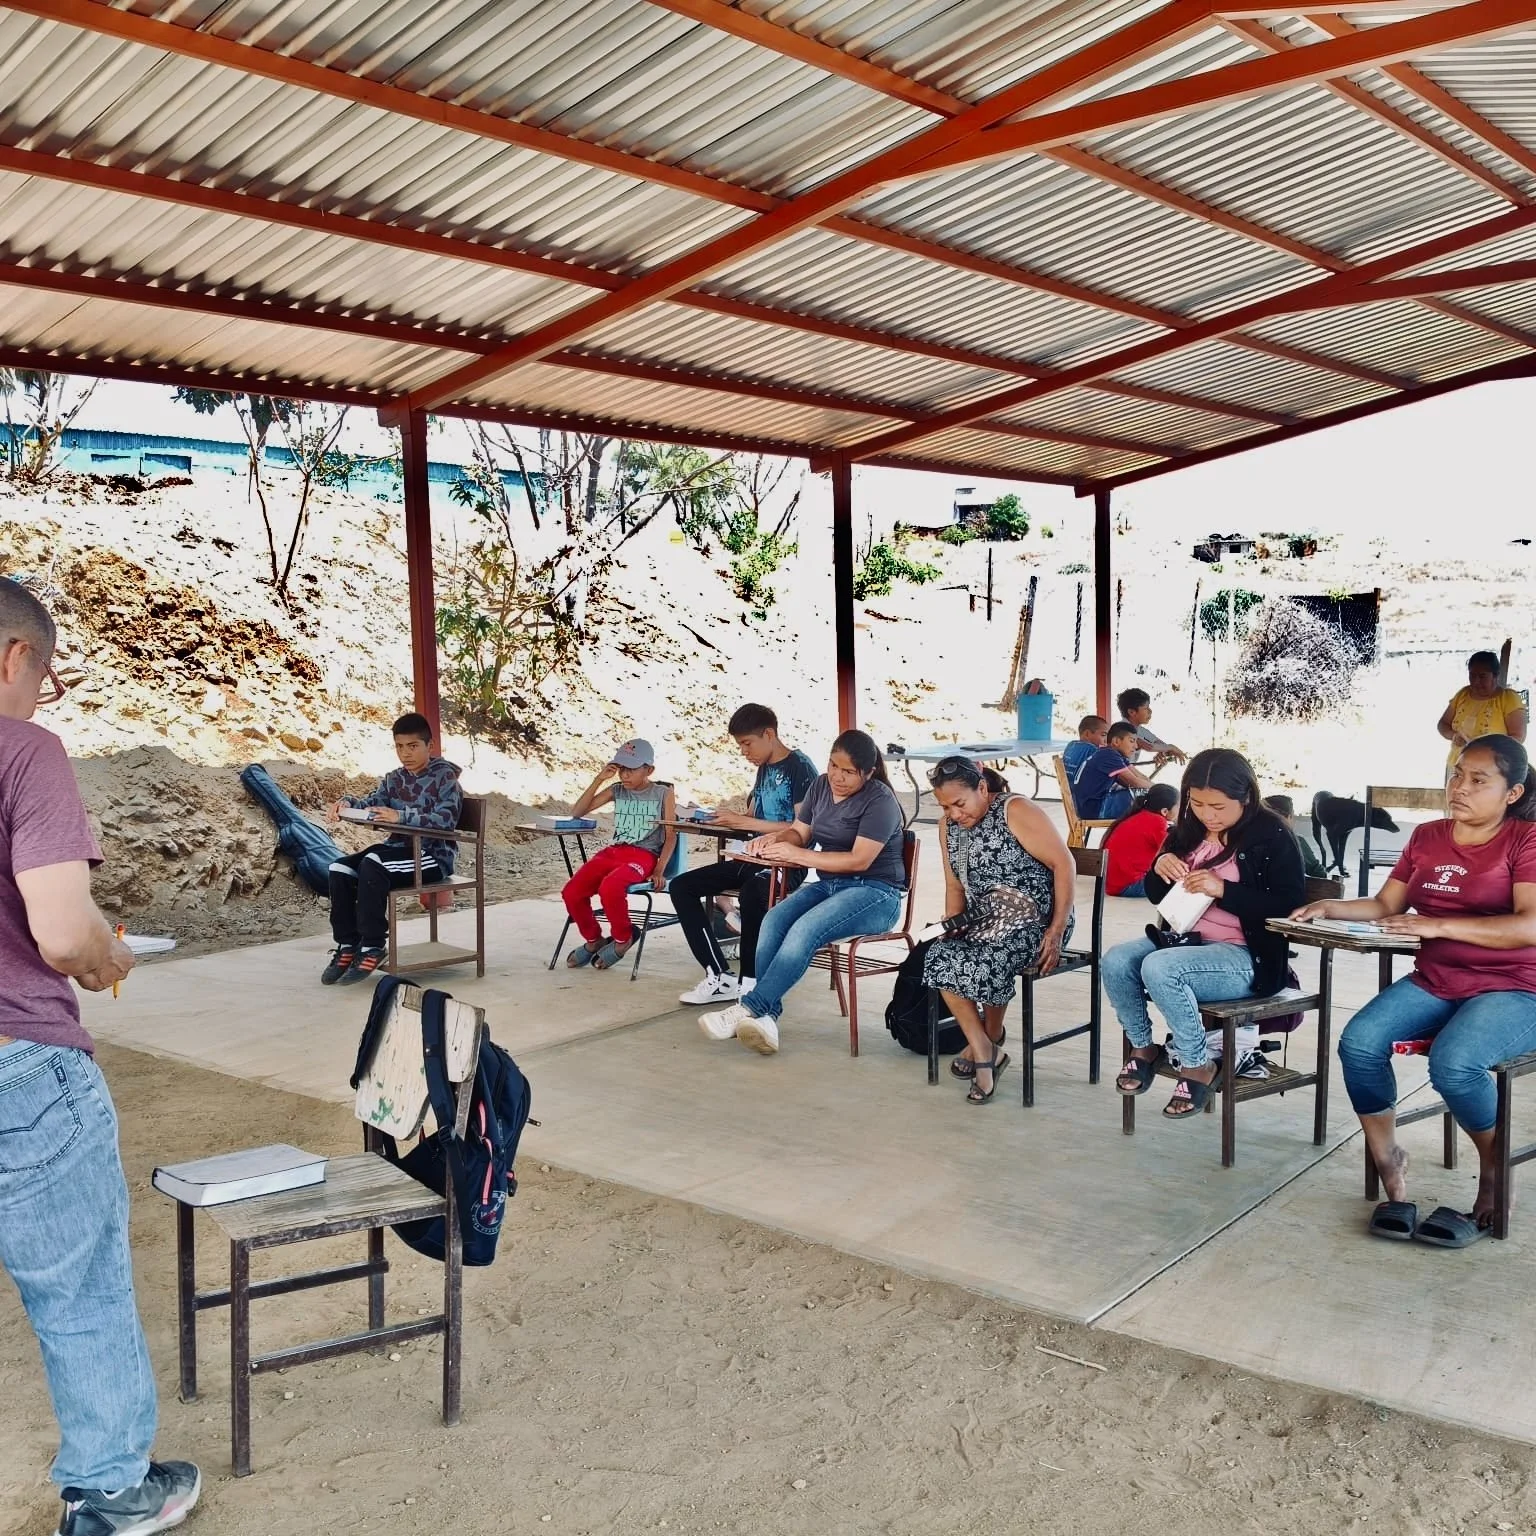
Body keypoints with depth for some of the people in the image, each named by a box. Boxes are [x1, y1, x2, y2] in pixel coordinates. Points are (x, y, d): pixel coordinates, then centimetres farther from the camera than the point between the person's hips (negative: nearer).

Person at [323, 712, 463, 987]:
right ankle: (347, 946, -4)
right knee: (340, 869, -12)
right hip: (399, 848, 7)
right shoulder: (394, 778, 13)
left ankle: (373, 948, -22)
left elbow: (445, 821, -22)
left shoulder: (445, 776, -9)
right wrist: (347, 801, -17)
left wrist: (401, 816, -33)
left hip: (433, 856, -7)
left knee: (371, 865, -30)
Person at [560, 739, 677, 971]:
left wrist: (660, 869, -14)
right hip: (612, 852, 5)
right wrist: (598, 780, -1)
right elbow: (577, 812, 7)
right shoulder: (616, 791, 12)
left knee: (609, 887, -36)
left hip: (643, 855, -5)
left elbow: (671, 835, 0)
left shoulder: (663, 793, 4)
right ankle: (593, 939, 8)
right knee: (571, 892, -18)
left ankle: (622, 939, -8)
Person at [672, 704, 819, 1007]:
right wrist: (727, 819, -1)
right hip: (757, 857, 9)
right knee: (682, 886, -3)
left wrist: (744, 822, -19)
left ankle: (749, 985, -27)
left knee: (752, 892, -41)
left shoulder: (800, 767, -10)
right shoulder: (764, 769, 16)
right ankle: (720, 977, -11)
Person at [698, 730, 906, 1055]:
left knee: (804, 930, -33)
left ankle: (749, 1009, -31)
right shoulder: (821, 786, 11)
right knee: (773, 921, -24)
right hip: (828, 884, 7)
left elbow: (860, 860, -20)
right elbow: (800, 832, 17)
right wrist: (776, 838, -7)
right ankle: (764, 1017, -31)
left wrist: (798, 855, -22)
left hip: (874, 893, -7)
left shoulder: (879, 800, -12)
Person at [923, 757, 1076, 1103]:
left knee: (984, 962, -33)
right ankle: (984, 1053, -11)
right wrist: (953, 928, -1)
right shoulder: (948, 825, 8)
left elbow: (1064, 864, -14)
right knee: (938, 957, -23)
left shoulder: (1015, 811, -14)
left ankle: (991, 1038, -2)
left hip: (1036, 921, -6)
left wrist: (1057, 931, -17)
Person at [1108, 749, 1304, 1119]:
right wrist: (1159, 868, -7)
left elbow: (1290, 907, -16)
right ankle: (1143, 1047, 4)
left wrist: (1223, 890, -24)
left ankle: (1198, 1065, -13)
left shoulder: (1272, 836, -10)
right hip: (1184, 939, 7)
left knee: (1158, 968, -31)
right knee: (1115, 962, -18)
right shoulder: (1189, 831, 9)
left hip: (1244, 956, -7)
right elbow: (1158, 897, 17)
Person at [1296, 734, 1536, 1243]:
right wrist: (1329, 908, -5)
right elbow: (1385, 905, 13)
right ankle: (1388, 1165, -4)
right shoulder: (1426, 837, 12)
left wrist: (1438, 925, -26)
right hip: (1432, 983, 5)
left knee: (1452, 1063, -34)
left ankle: (1495, 1168, -5)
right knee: (1358, 1042, -23)